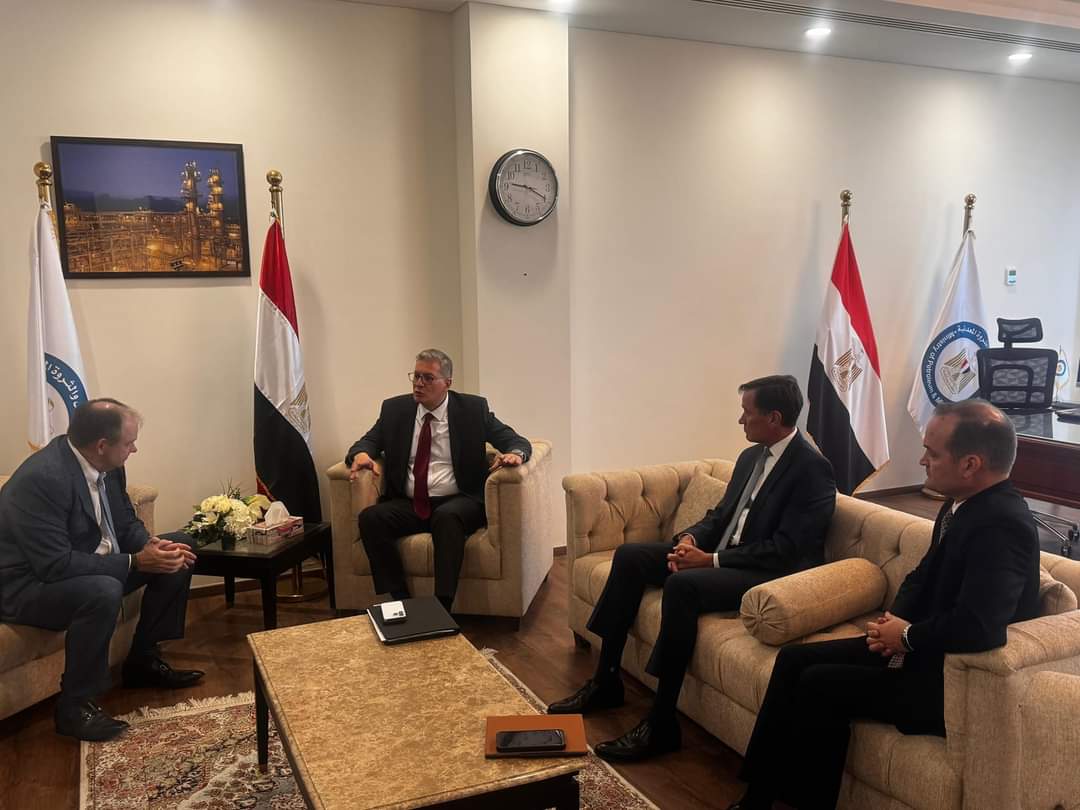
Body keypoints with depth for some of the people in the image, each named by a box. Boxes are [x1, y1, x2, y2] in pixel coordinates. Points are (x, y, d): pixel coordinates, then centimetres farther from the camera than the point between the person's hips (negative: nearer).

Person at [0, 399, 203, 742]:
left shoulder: (105, 465, -5)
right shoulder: (42, 478, -30)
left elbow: (126, 522, 8)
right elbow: (56, 565, -33)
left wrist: (152, 545, -14)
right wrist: (135, 561, -30)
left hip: (88, 566, 9)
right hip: (28, 584, -9)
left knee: (176, 559, 3)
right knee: (103, 592, -37)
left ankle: (143, 661, 16)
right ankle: (74, 704, -17)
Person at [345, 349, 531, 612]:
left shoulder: (473, 408, 3)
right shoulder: (395, 408, 11)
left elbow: (517, 441, 3)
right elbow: (368, 442, 13)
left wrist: (514, 453, -23)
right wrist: (361, 454, -13)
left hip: (457, 503, -3)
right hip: (408, 505, 3)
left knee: (447, 517, -36)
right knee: (370, 518, -25)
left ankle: (443, 607, -33)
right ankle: (399, 604, -19)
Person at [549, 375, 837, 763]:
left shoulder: (812, 468, -16)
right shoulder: (751, 456, 11)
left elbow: (786, 550, -22)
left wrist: (710, 560, -21)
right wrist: (691, 539, -5)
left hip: (769, 572, -9)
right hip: (721, 553, 9)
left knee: (681, 584, -34)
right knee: (629, 556, -2)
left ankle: (661, 723, -25)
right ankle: (605, 681, 4)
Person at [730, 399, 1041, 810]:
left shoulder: (1003, 524, -25)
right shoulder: (960, 504, 5)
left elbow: (978, 628, -36)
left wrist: (907, 635, -18)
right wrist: (893, 621, -4)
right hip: (924, 651, 10)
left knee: (819, 684, -17)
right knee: (794, 659, 1)